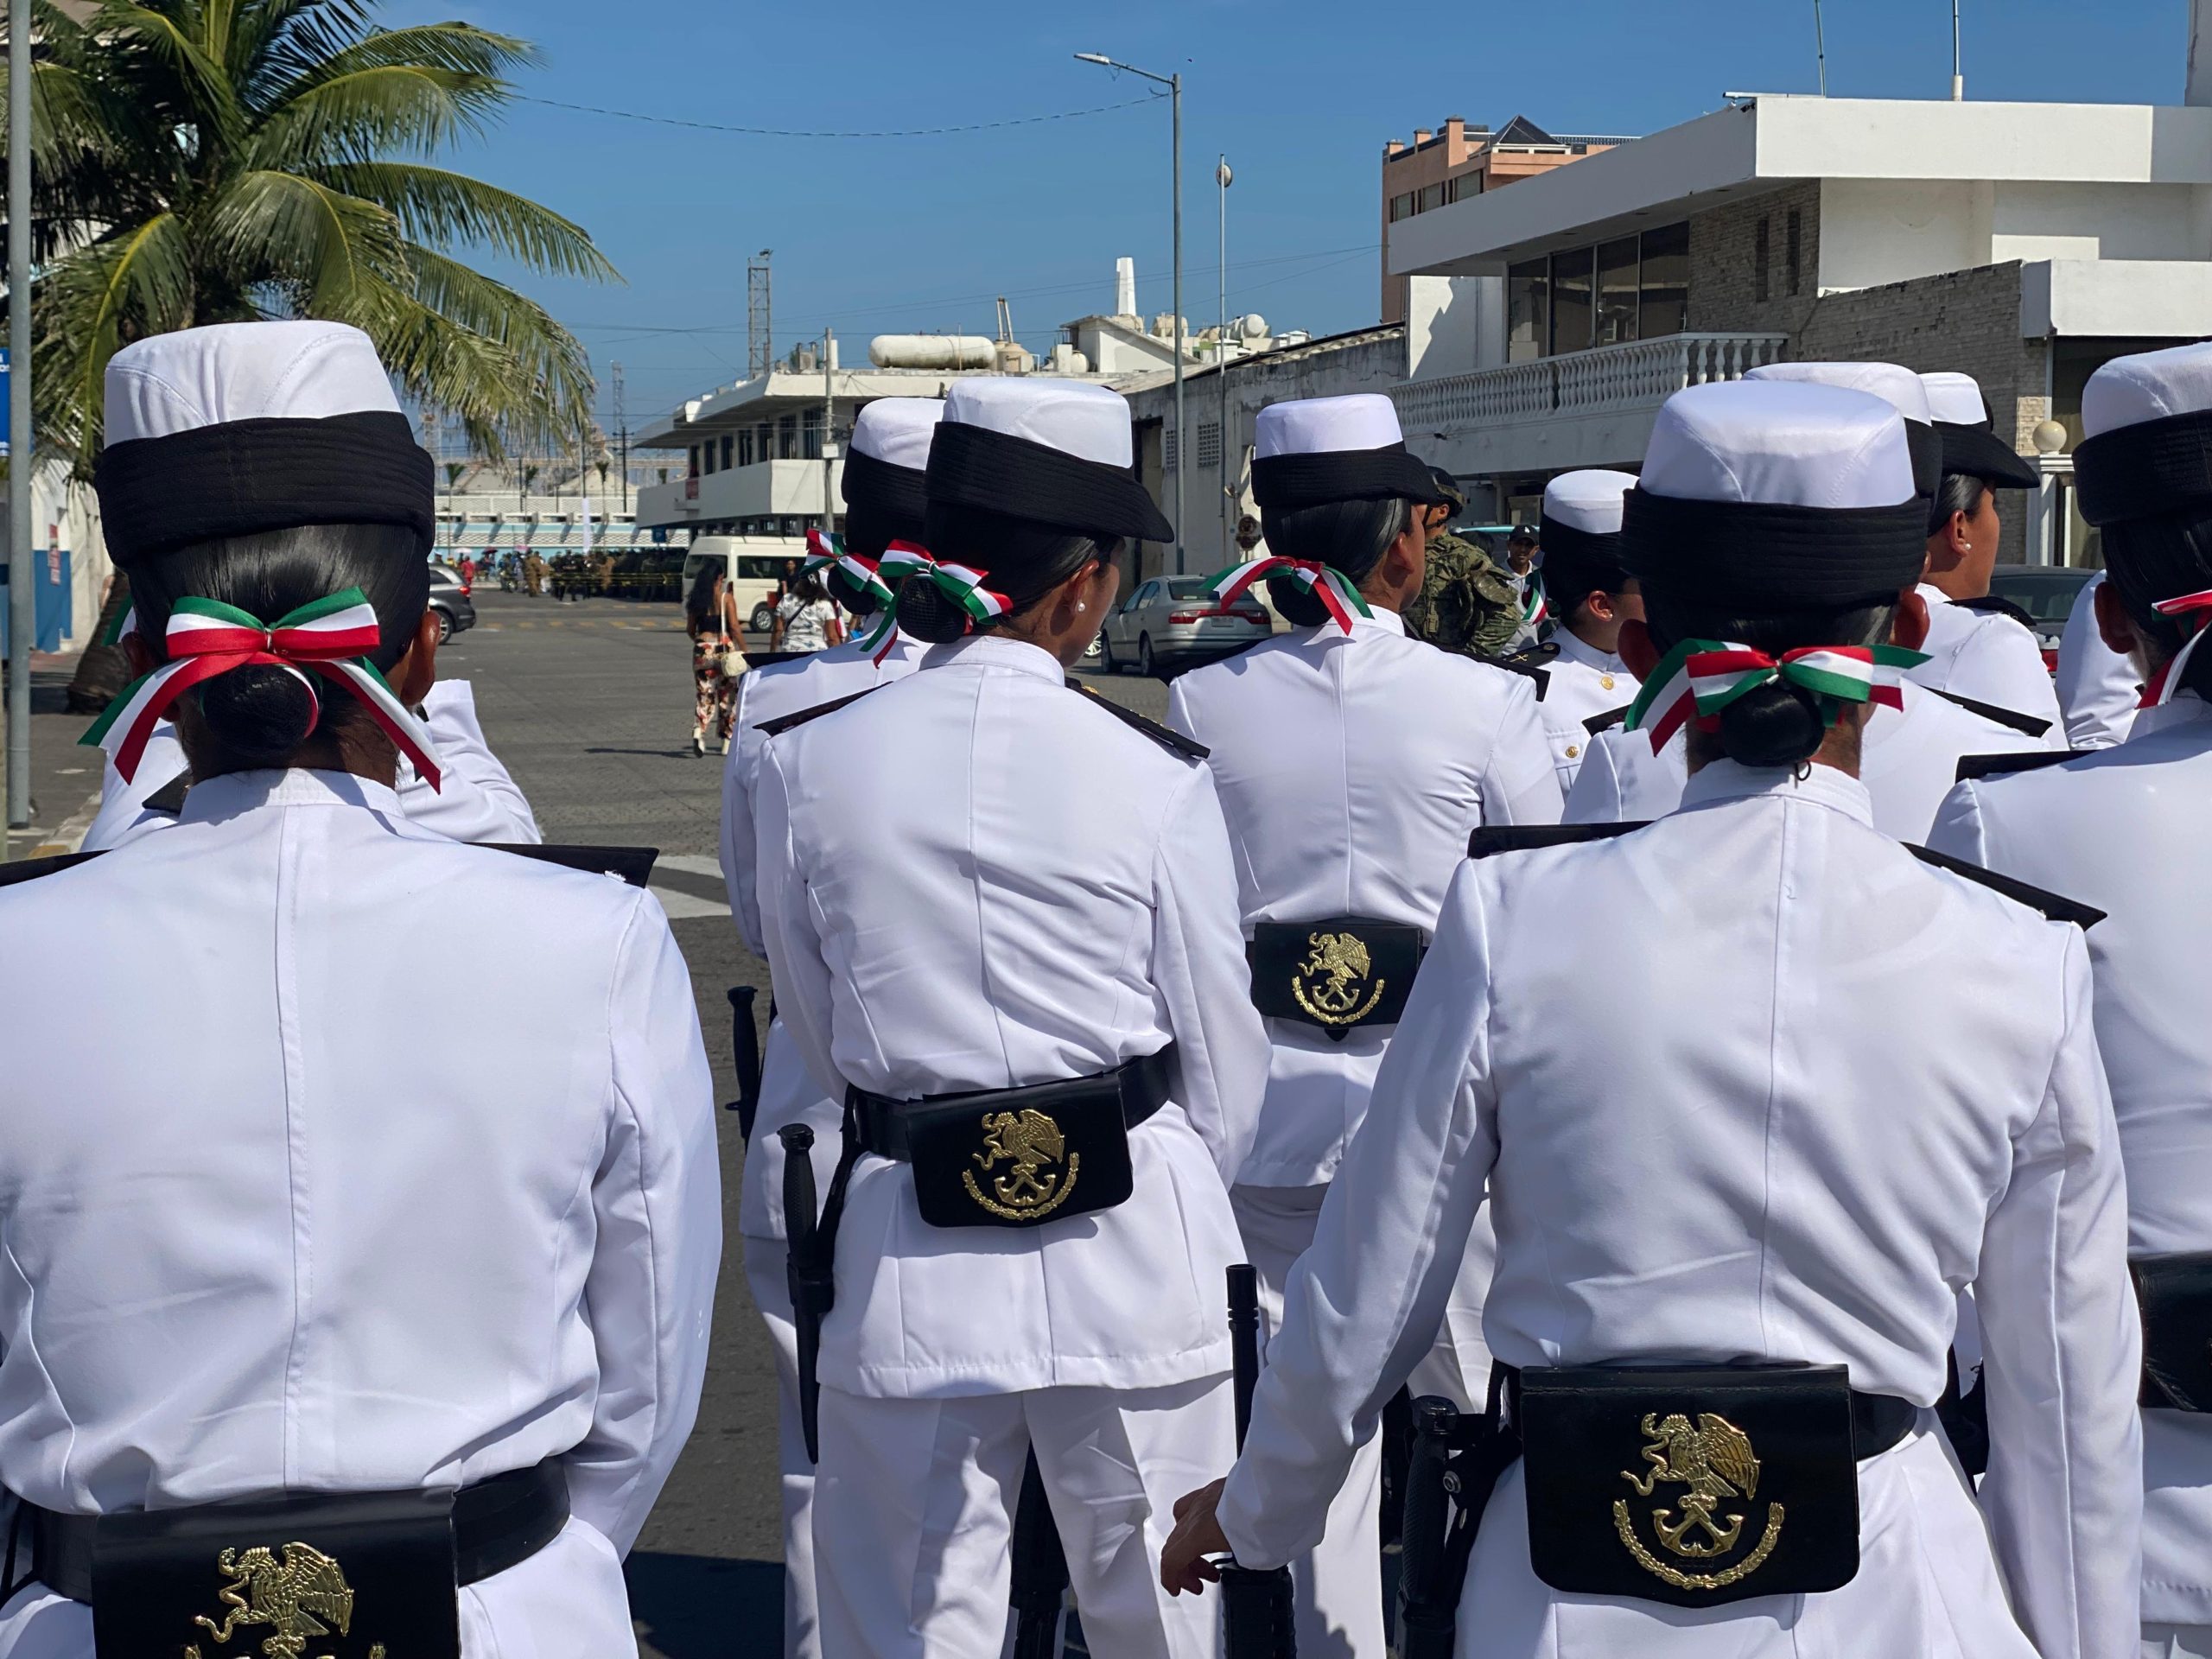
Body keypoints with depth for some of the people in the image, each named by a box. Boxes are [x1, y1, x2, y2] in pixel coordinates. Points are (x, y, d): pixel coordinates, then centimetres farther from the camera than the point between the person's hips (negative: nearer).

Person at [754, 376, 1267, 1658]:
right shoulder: (1155, 779, -9)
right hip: (1135, 1257, -1)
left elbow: (819, 1036, 9)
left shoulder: (809, 766, -3)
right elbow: (1225, 1062, 0)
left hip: (911, 1251, 1)